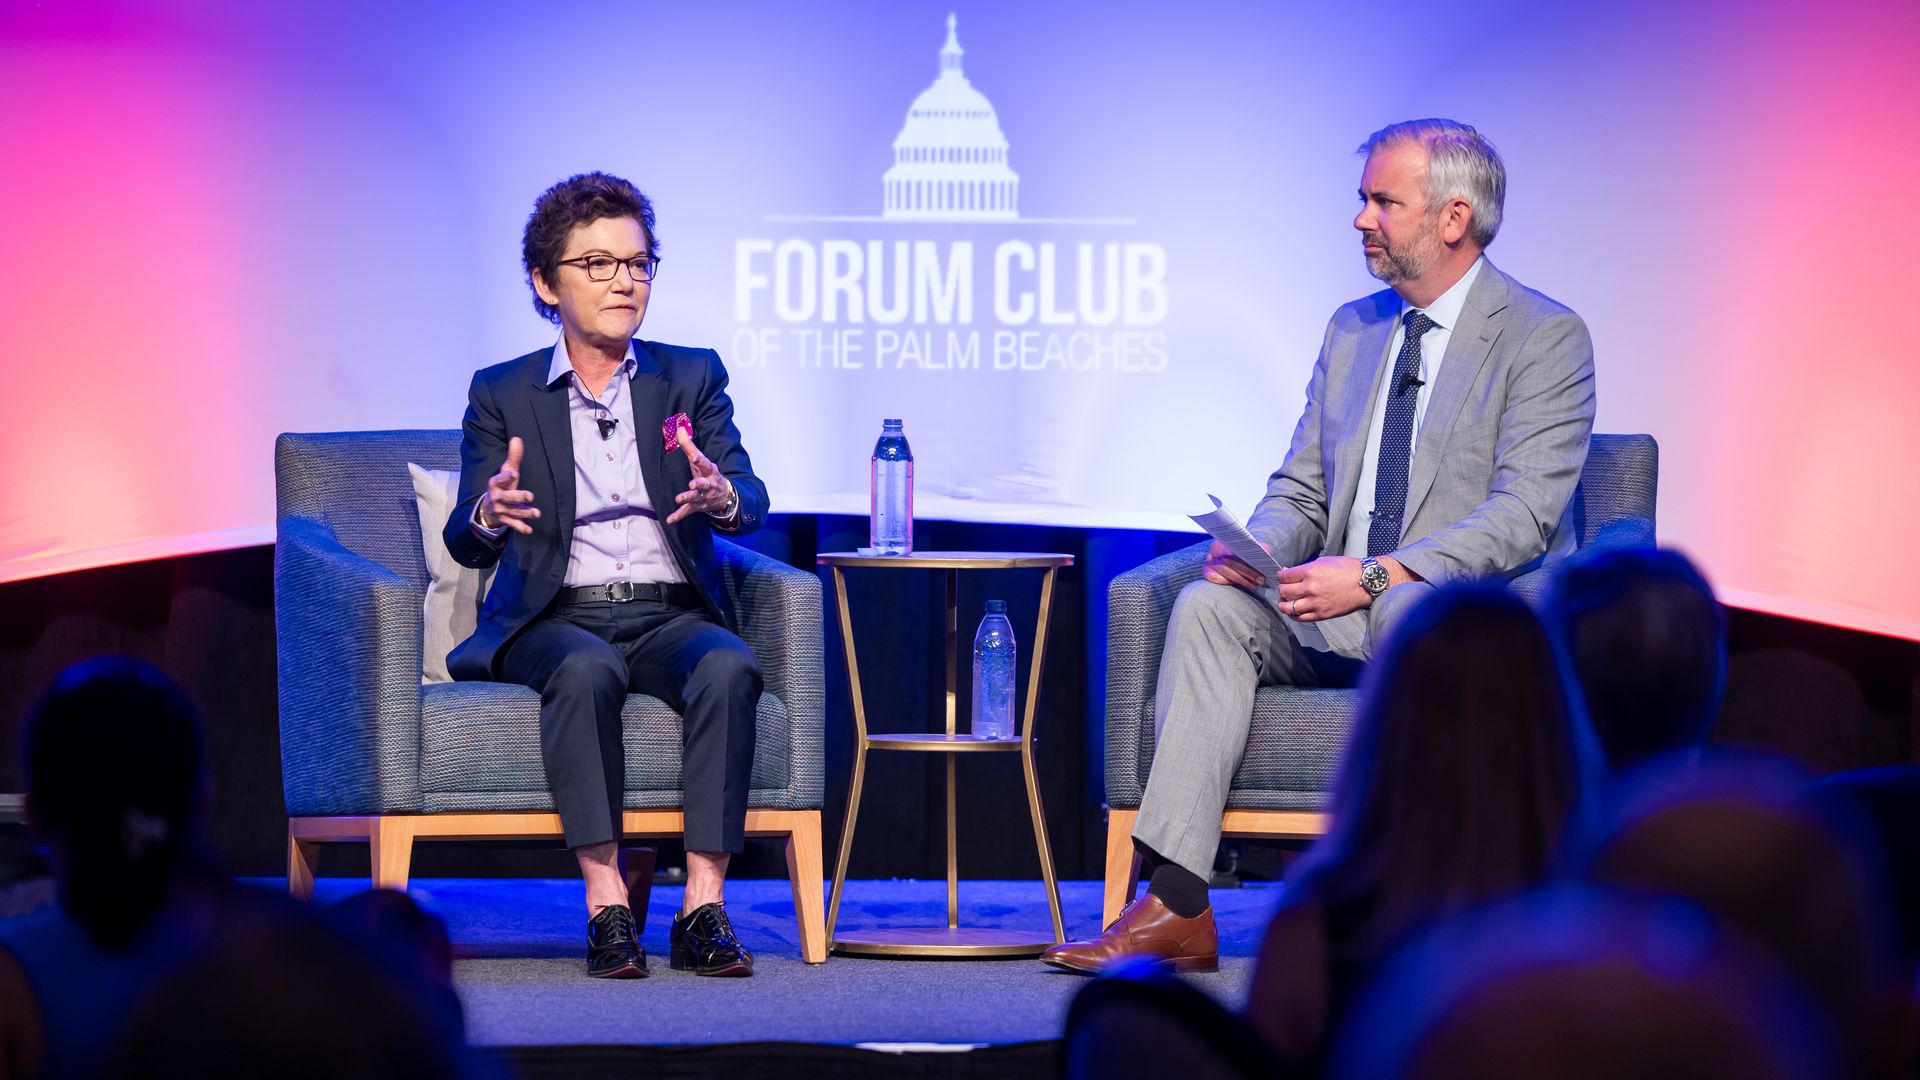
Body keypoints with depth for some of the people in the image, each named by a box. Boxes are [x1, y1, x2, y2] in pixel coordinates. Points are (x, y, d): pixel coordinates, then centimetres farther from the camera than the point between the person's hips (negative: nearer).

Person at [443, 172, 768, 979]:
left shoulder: (692, 377, 13)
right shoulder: (503, 394, 9)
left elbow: (751, 502, -1)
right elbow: (466, 544, 0)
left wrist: (721, 497, -27)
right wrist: (489, 515, -26)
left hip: (670, 616, 1)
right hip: (556, 619, -1)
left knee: (729, 668, -32)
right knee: (585, 669, -36)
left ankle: (704, 906, -34)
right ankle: (606, 905, -36)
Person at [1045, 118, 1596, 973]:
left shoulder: (1545, 338, -5)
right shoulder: (1352, 329, 17)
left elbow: (1524, 513, -15)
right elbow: (1301, 488, 19)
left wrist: (1378, 574, -25)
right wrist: (1258, 547, -6)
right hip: (1345, 612, 6)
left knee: (1408, 608, -39)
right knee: (1208, 605, -20)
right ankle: (1175, 909, -27)